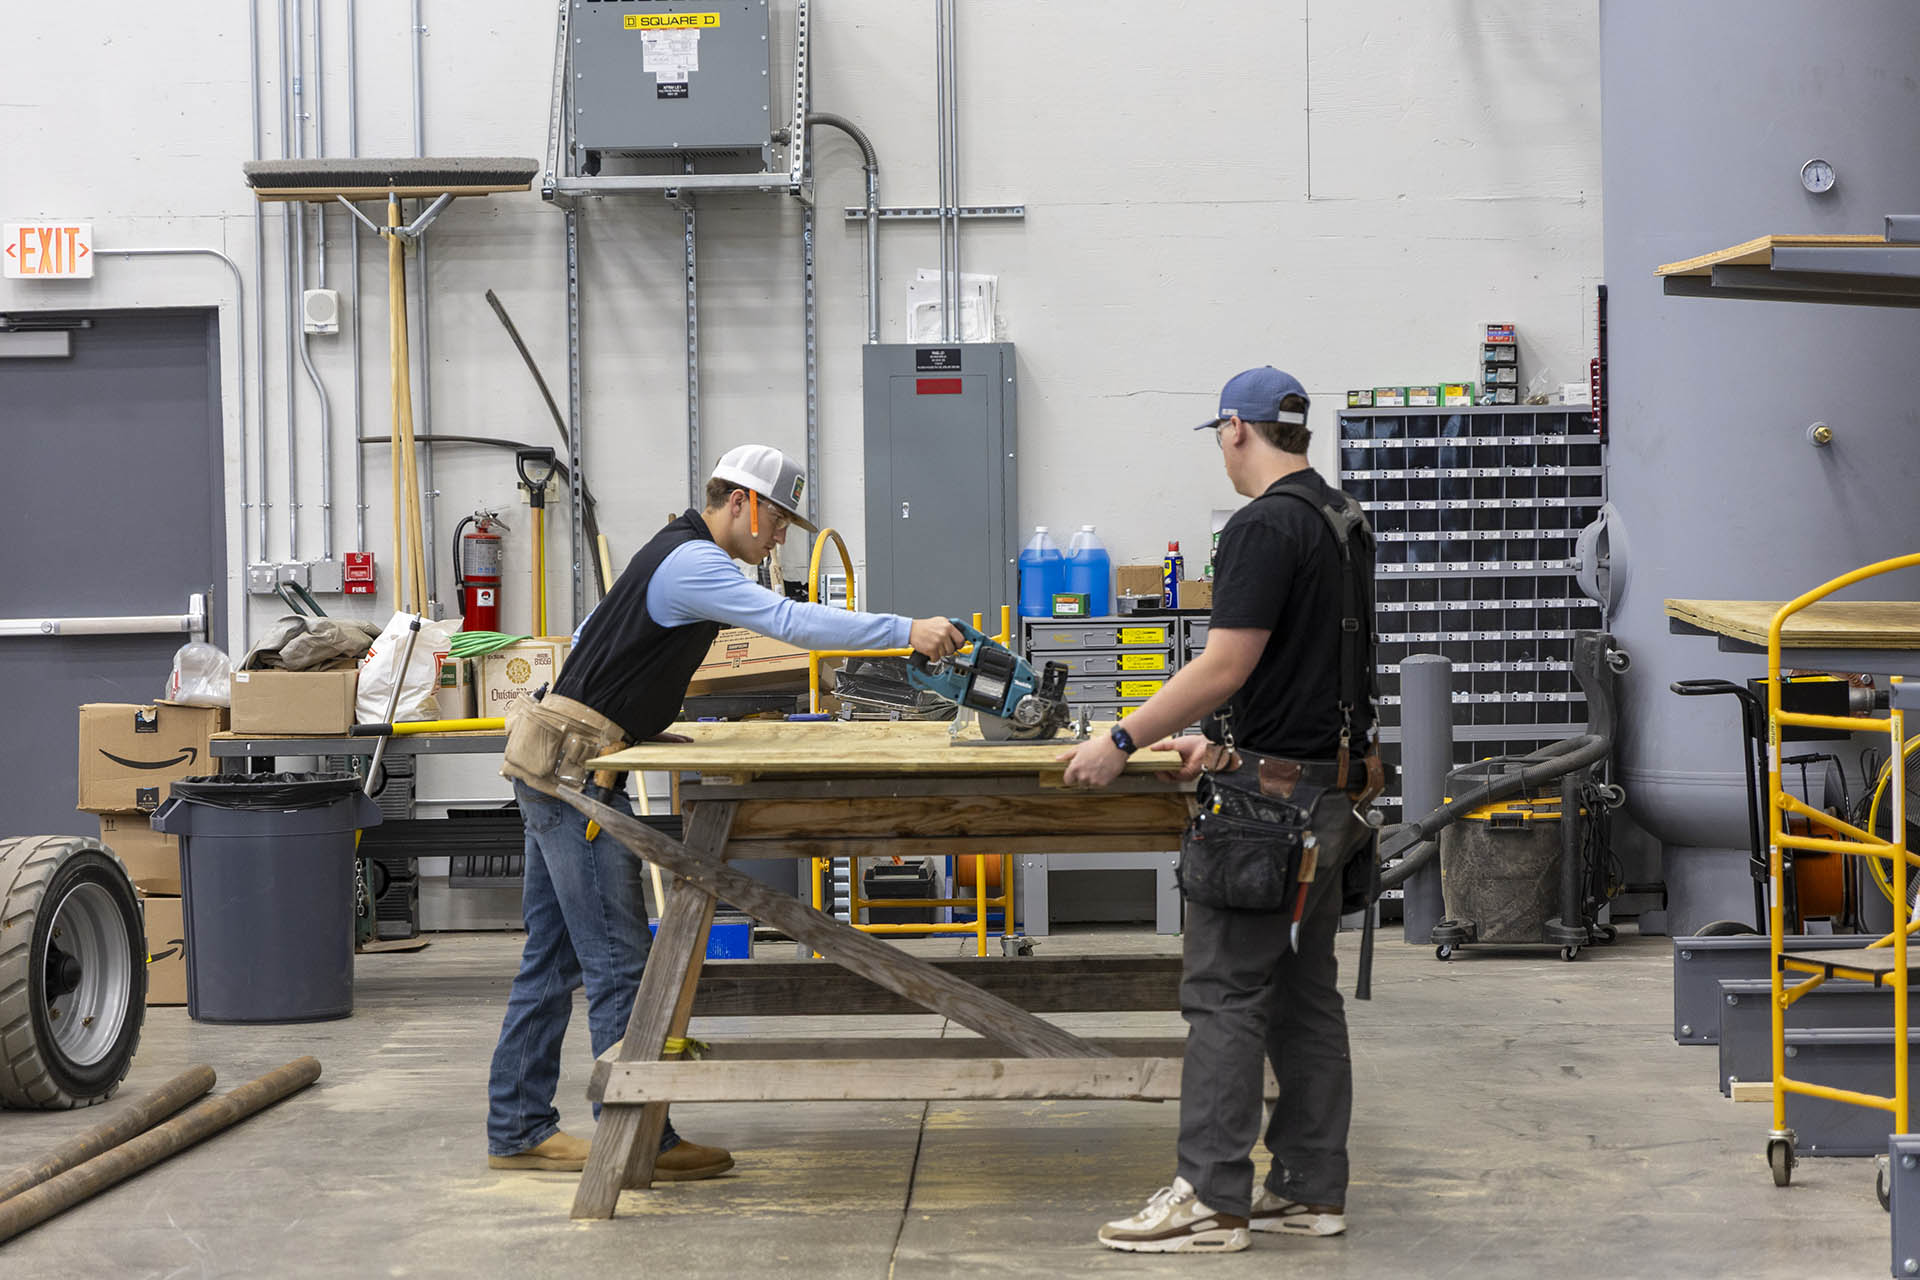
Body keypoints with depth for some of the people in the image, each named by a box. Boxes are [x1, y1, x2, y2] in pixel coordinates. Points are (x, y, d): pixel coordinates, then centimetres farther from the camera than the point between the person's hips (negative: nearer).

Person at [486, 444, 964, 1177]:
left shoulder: (684, 555, 18)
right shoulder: (693, 562, -15)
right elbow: (788, 622, -26)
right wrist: (907, 633, -26)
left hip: (558, 767, 11)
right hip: (572, 766, -11)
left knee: (554, 958, 12)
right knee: (618, 958, -8)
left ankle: (517, 1129, 16)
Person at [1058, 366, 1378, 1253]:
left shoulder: (1264, 527, -16)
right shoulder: (1342, 518, 14)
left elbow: (1227, 664, -20)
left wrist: (1124, 740, -15)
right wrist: (1228, 740, 25)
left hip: (1273, 791, -9)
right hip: (1330, 786, 9)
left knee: (1225, 991, -5)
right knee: (1304, 991, 12)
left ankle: (1211, 1198, -4)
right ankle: (1311, 1189, 15)